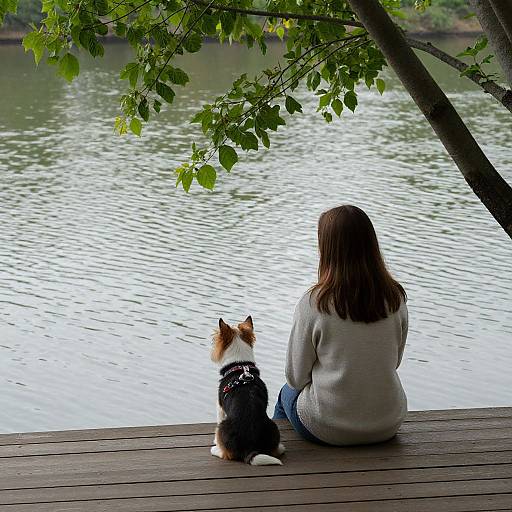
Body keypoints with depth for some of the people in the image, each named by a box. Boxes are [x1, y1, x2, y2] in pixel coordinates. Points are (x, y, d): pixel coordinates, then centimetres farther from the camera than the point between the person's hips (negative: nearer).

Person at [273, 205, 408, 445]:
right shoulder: (396, 299, -9)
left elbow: (296, 377, -9)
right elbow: (395, 361, 6)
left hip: (327, 429, -4)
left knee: (287, 393, 30)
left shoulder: (313, 304, -20)